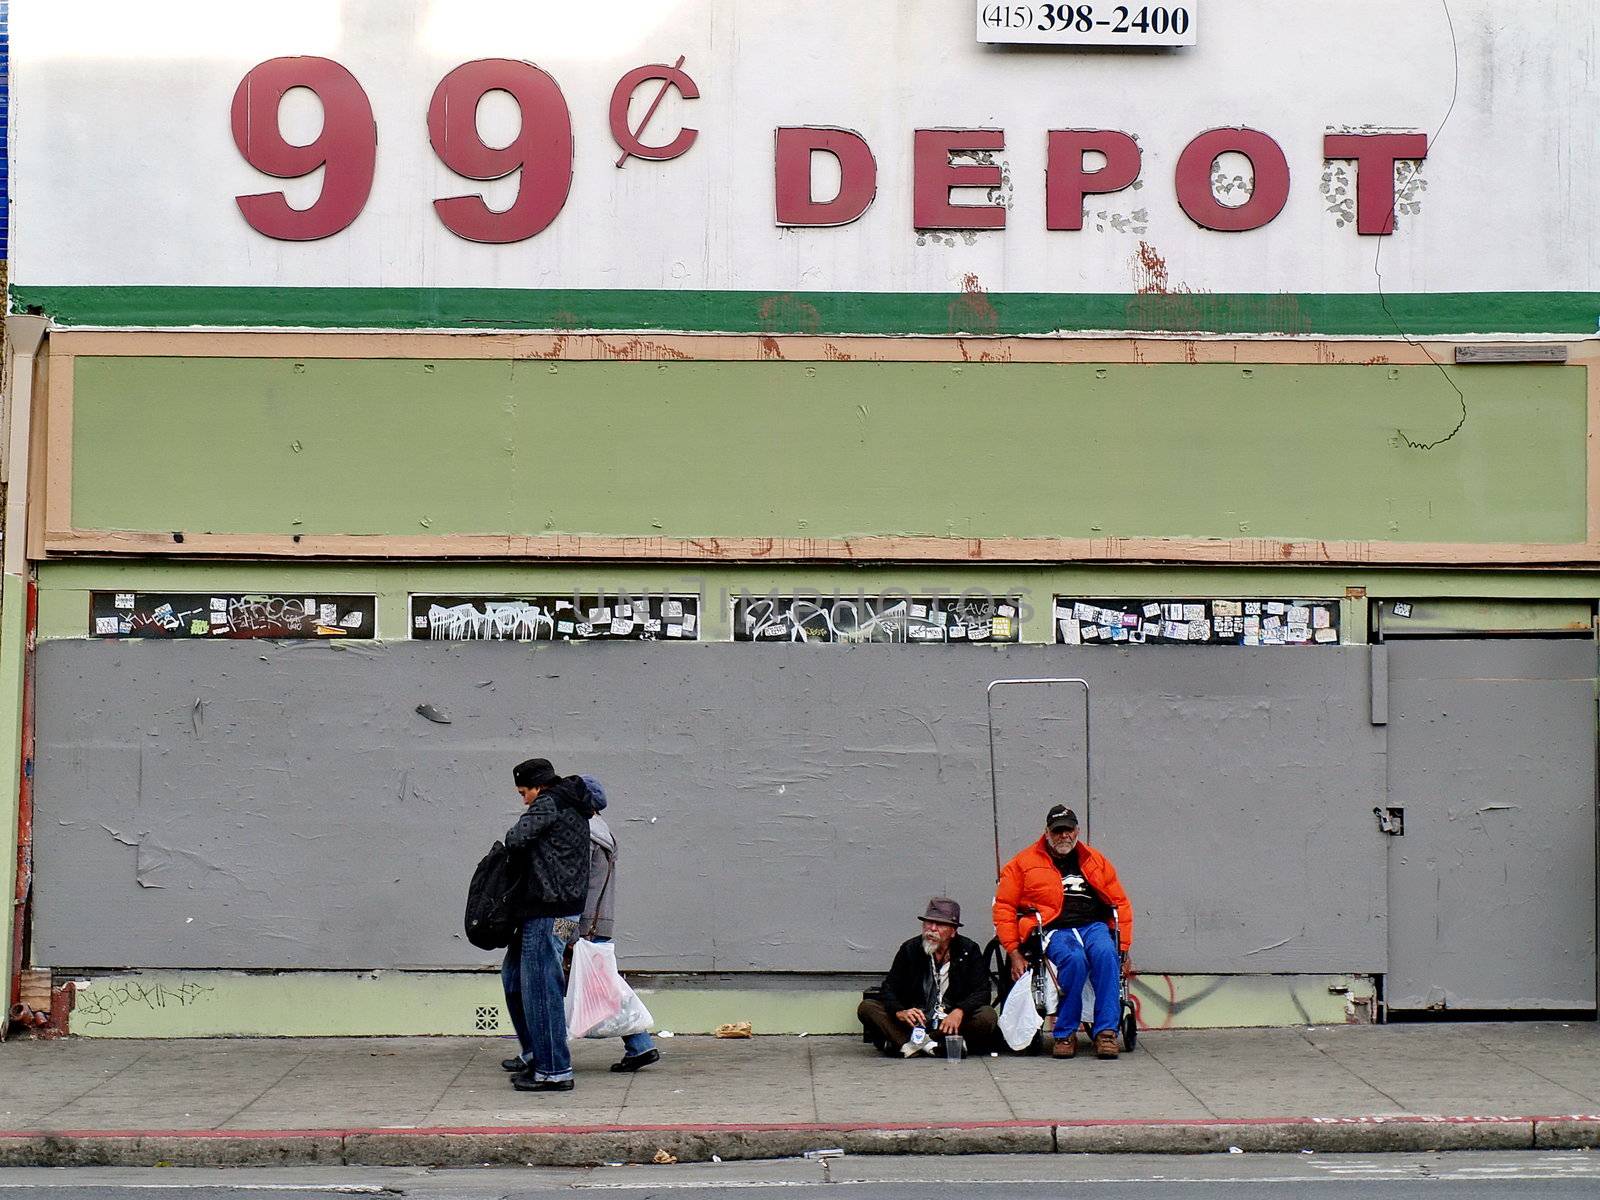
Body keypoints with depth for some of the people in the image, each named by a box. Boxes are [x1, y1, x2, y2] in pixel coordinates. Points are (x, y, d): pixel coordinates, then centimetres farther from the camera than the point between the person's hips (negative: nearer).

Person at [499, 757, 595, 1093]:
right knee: (514, 975, 21)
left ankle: (554, 1071, -5)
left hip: (548, 912, -10)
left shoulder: (549, 803, -9)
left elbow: (515, 840, -16)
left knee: (540, 988, -7)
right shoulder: (574, 809, 19)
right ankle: (534, 1053, 29)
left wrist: (513, 835, 4)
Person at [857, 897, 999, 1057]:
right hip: (914, 1024, 1)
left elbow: (982, 992, -5)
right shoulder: (910, 949, 6)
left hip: (951, 1023, -1)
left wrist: (959, 1012, -26)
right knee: (867, 1007, -18)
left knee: (987, 1016, -31)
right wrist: (900, 1012, -22)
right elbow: (889, 988, 1)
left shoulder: (969, 951, 2)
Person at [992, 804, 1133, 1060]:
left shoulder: (1095, 861, 20)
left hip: (1093, 926, 2)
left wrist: (1123, 947, 8)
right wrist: (1014, 952, -3)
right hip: (1053, 931, -2)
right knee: (1074, 959, -36)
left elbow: (1121, 904, 20)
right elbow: (1004, 907, 8)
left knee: (1106, 954, -33)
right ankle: (1065, 1035, -24)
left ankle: (1106, 1032, -32)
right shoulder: (1024, 864, 12)